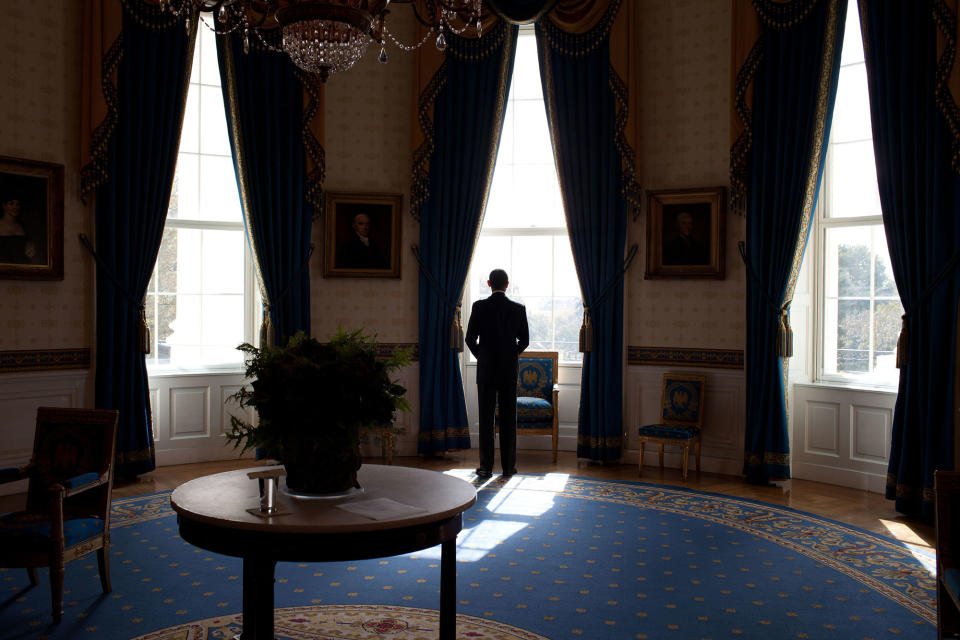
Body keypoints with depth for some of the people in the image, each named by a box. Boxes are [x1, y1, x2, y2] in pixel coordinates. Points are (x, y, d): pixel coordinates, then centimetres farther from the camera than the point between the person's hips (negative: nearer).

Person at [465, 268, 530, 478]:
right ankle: (508, 466, 10)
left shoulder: (479, 307, -6)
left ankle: (486, 466, 5)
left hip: (486, 369, -1)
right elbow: (524, 340, 2)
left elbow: (470, 339, -4)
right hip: (509, 369, 1)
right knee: (508, 419, 6)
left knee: (486, 418, 4)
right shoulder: (518, 309, -2)